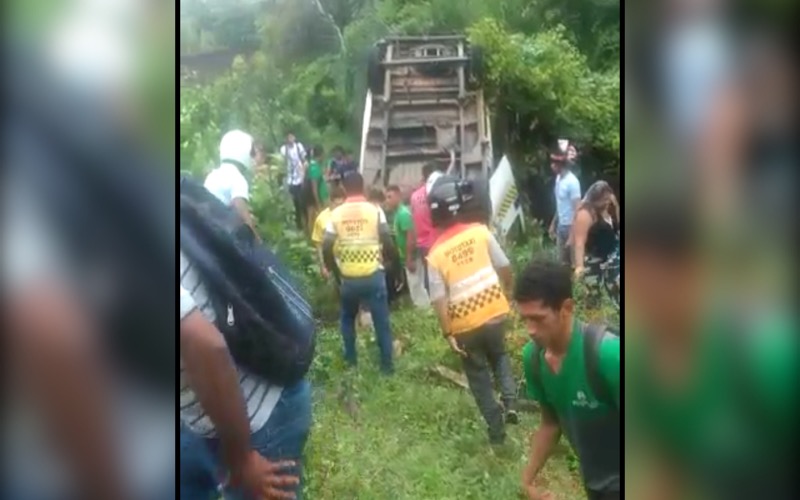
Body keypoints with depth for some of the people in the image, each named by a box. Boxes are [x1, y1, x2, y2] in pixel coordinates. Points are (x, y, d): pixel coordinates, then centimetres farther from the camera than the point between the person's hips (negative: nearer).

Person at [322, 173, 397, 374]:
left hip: (348, 277, 2)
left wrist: (334, 269, 10)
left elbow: (326, 247, -5)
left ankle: (350, 358, 31)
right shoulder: (375, 210, -5)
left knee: (348, 318, 24)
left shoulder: (336, 213, -1)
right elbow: (387, 241, -10)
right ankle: (387, 363, 15)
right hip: (373, 275, -2)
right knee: (381, 321, 9)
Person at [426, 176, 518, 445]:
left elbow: (439, 300, -14)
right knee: (499, 356, 30)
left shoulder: (435, 254, -13)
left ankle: (496, 428, 25)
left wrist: (448, 334, -7)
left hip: (465, 325, -2)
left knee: (478, 375, 17)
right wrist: (507, 292, 16)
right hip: (495, 312, 2)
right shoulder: (480, 231, -10)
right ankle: (510, 403, 13)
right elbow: (505, 267, -3)